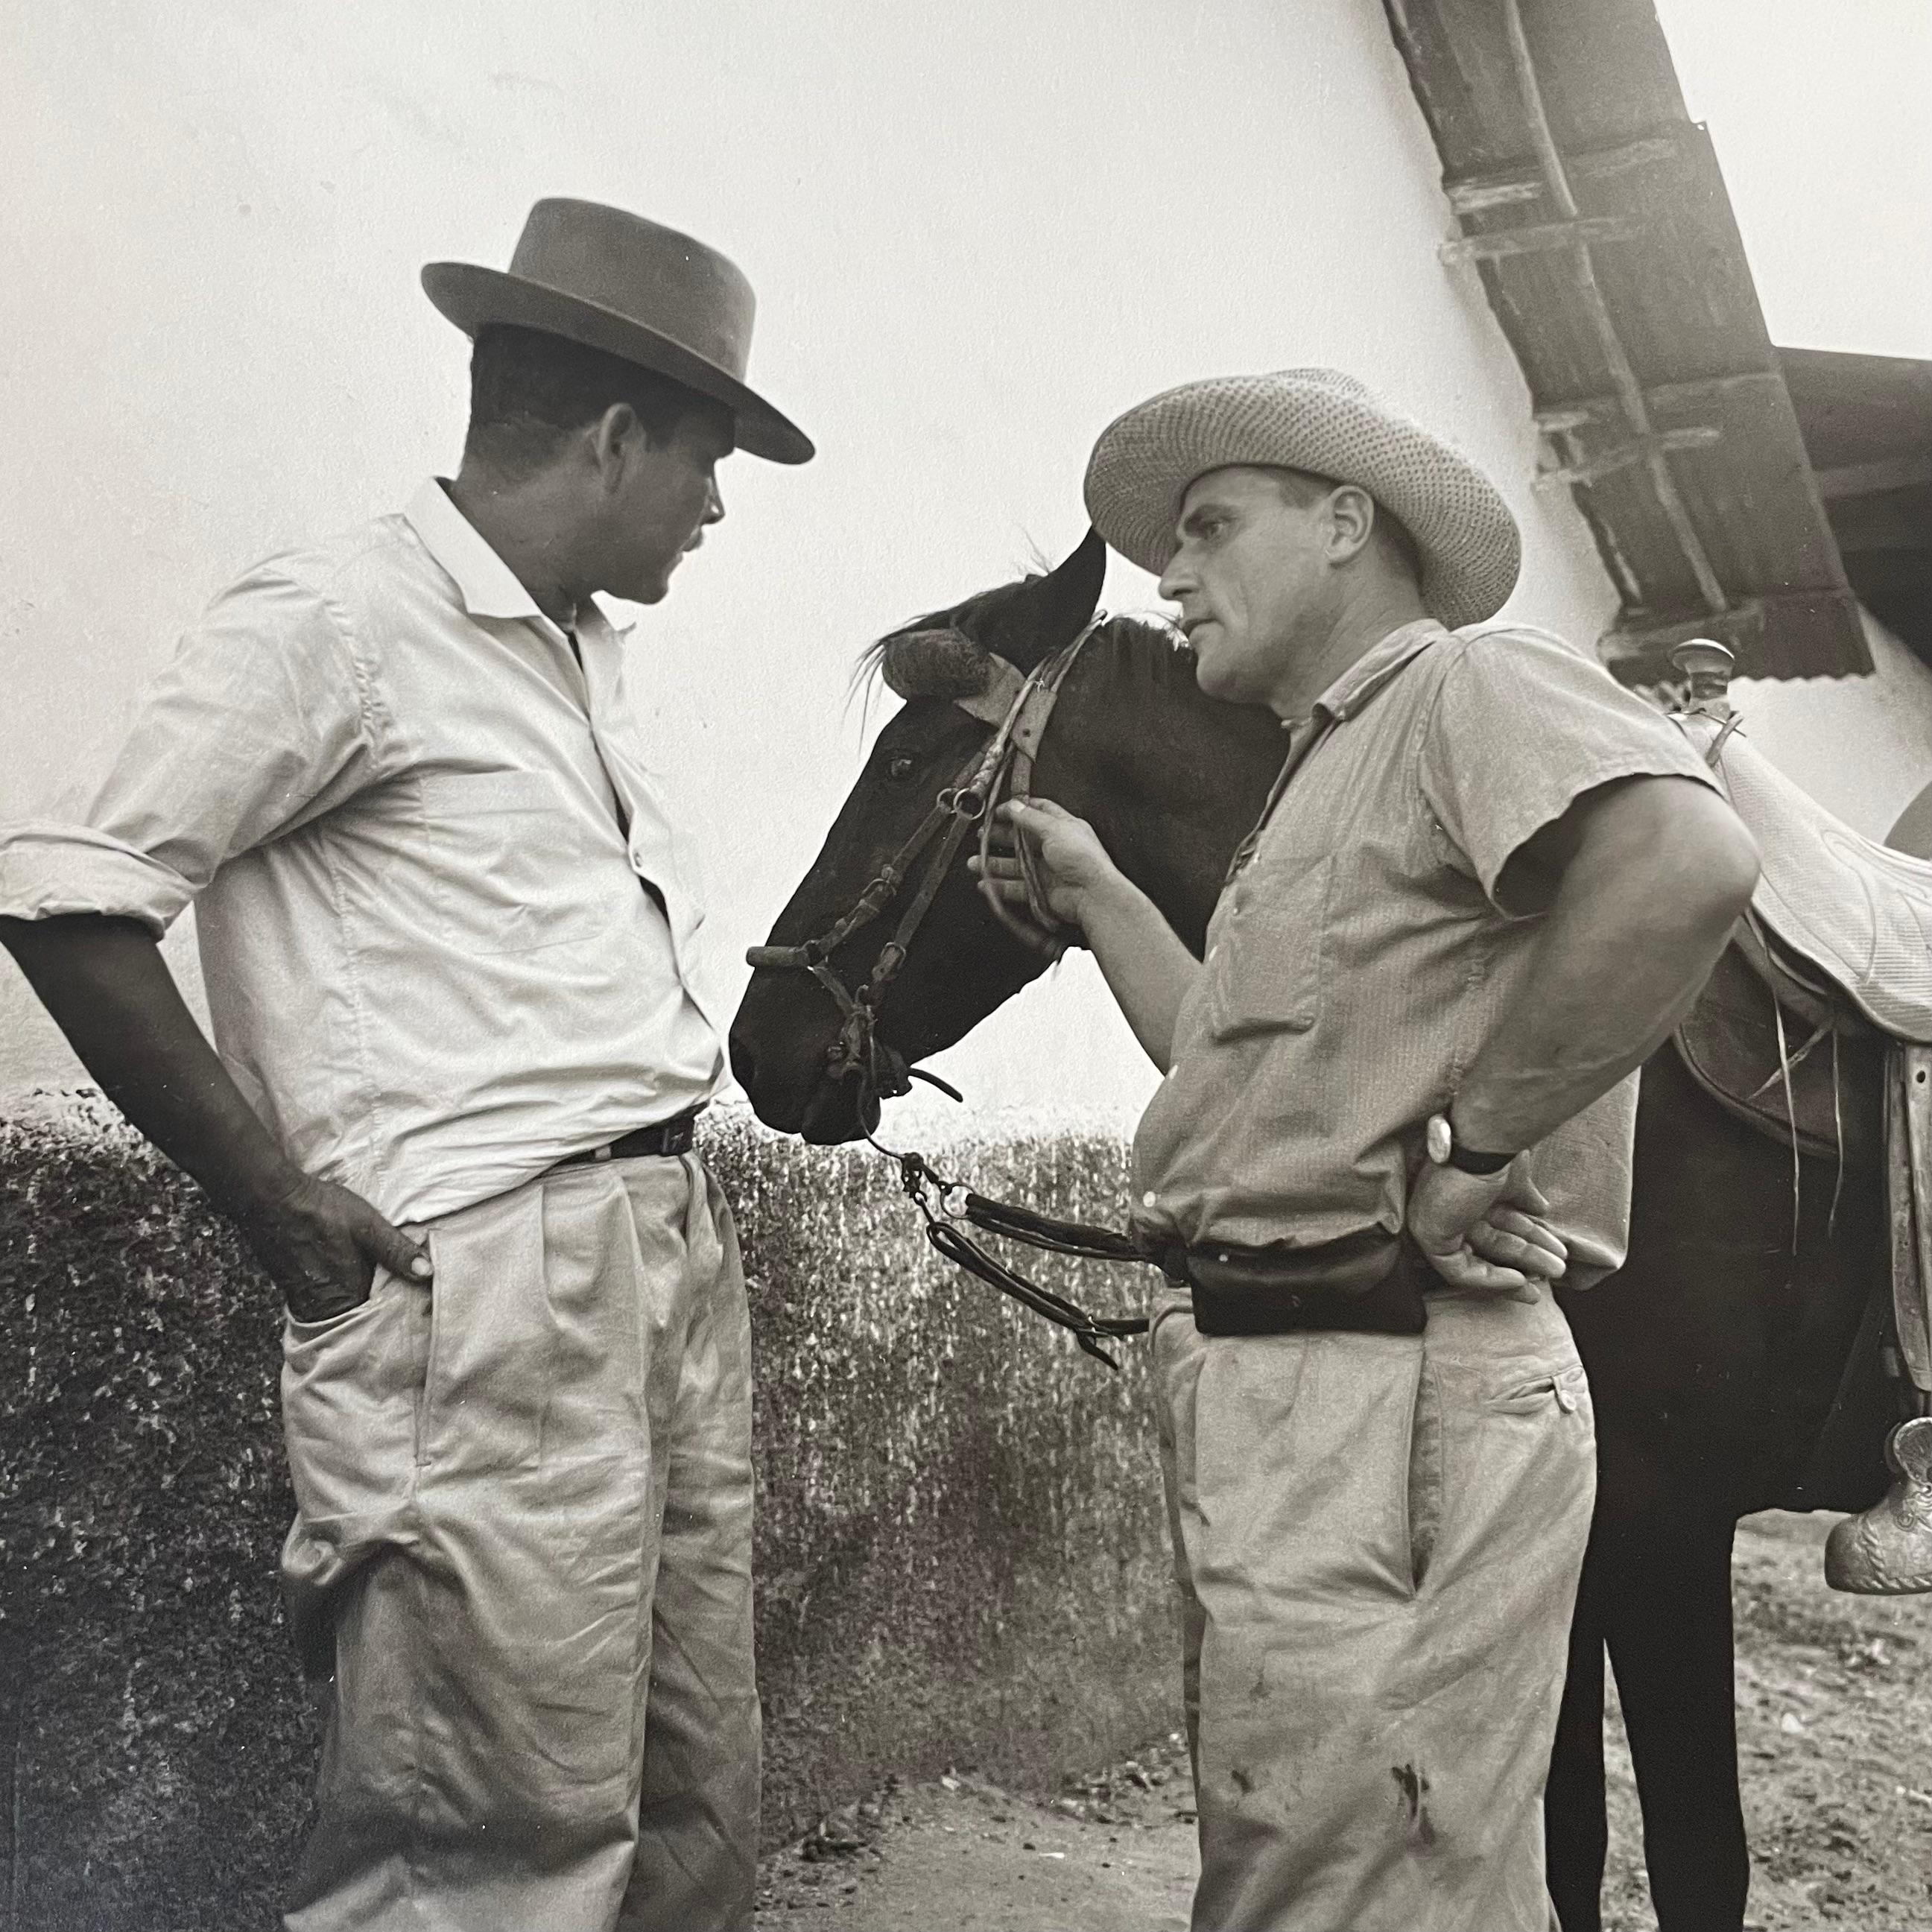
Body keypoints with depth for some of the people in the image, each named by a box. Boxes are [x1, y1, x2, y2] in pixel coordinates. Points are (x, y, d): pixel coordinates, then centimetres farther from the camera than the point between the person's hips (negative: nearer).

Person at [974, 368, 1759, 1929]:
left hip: (1383, 1398, -10)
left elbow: (1685, 861, -28)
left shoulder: (1470, 686, -7)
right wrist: (1091, 892, 26)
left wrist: (1466, 1141, -23)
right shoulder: (1327, 775, 23)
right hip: (1268, 1391, 10)